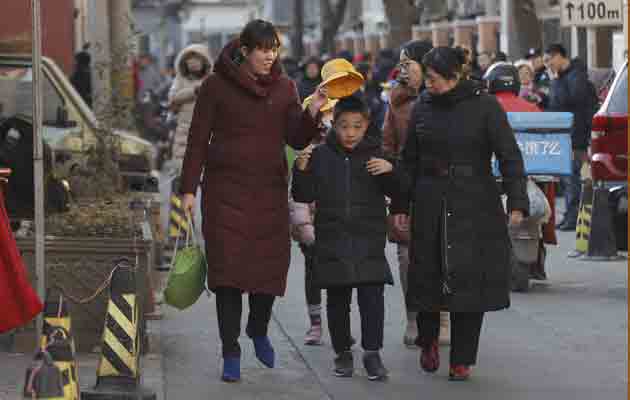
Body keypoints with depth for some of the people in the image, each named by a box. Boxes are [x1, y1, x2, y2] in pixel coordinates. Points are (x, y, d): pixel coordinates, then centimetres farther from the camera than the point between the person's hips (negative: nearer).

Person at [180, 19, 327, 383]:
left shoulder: (284, 87, 9)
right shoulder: (217, 86, -1)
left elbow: (296, 140, 5)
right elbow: (198, 139, 0)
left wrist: (312, 112, -14)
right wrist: (189, 188, -5)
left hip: (270, 190, 3)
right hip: (225, 189, -3)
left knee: (272, 264, 1)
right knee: (228, 269, -7)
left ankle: (258, 330, 30)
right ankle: (231, 353, -1)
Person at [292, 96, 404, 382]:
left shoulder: (375, 155, 3)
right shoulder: (321, 155, 3)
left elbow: (395, 191, 2)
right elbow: (304, 196, 3)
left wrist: (389, 171, -17)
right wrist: (301, 170, -15)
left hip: (368, 240, -1)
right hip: (333, 240, 1)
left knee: (372, 294, -9)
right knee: (337, 299, 8)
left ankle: (372, 352, -3)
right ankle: (342, 352, 19)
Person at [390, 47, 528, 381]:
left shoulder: (484, 106, -5)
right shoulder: (422, 108, 6)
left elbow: (509, 156, -8)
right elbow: (410, 161, 13)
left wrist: (517, 202, -17)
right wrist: (400, 205, 10)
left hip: (475, 205, -3)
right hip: (430, 204, 3)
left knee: (470, 279, -2)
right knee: (427, 276, 5)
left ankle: (461, 360, 7)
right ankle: (428, 341, 31)